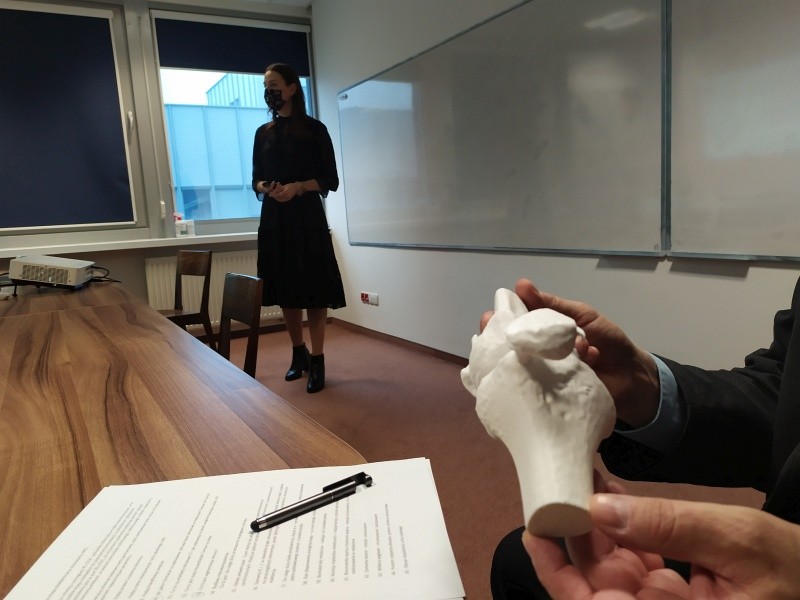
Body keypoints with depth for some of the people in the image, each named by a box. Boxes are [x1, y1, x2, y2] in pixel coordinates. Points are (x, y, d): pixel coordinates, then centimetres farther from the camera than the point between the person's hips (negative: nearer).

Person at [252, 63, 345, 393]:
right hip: (274, 219, 5)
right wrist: (265, 188, -9)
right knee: (285, 289, 8)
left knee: (313, 290, -4)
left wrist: (297, 187, -18)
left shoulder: (314, 129, -1)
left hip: (307, 218, -4)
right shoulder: (263, 133, 12)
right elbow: (256, 180, 14)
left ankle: (318, 363, 3)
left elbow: (330, 180, -3)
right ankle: (298, 354, 23)